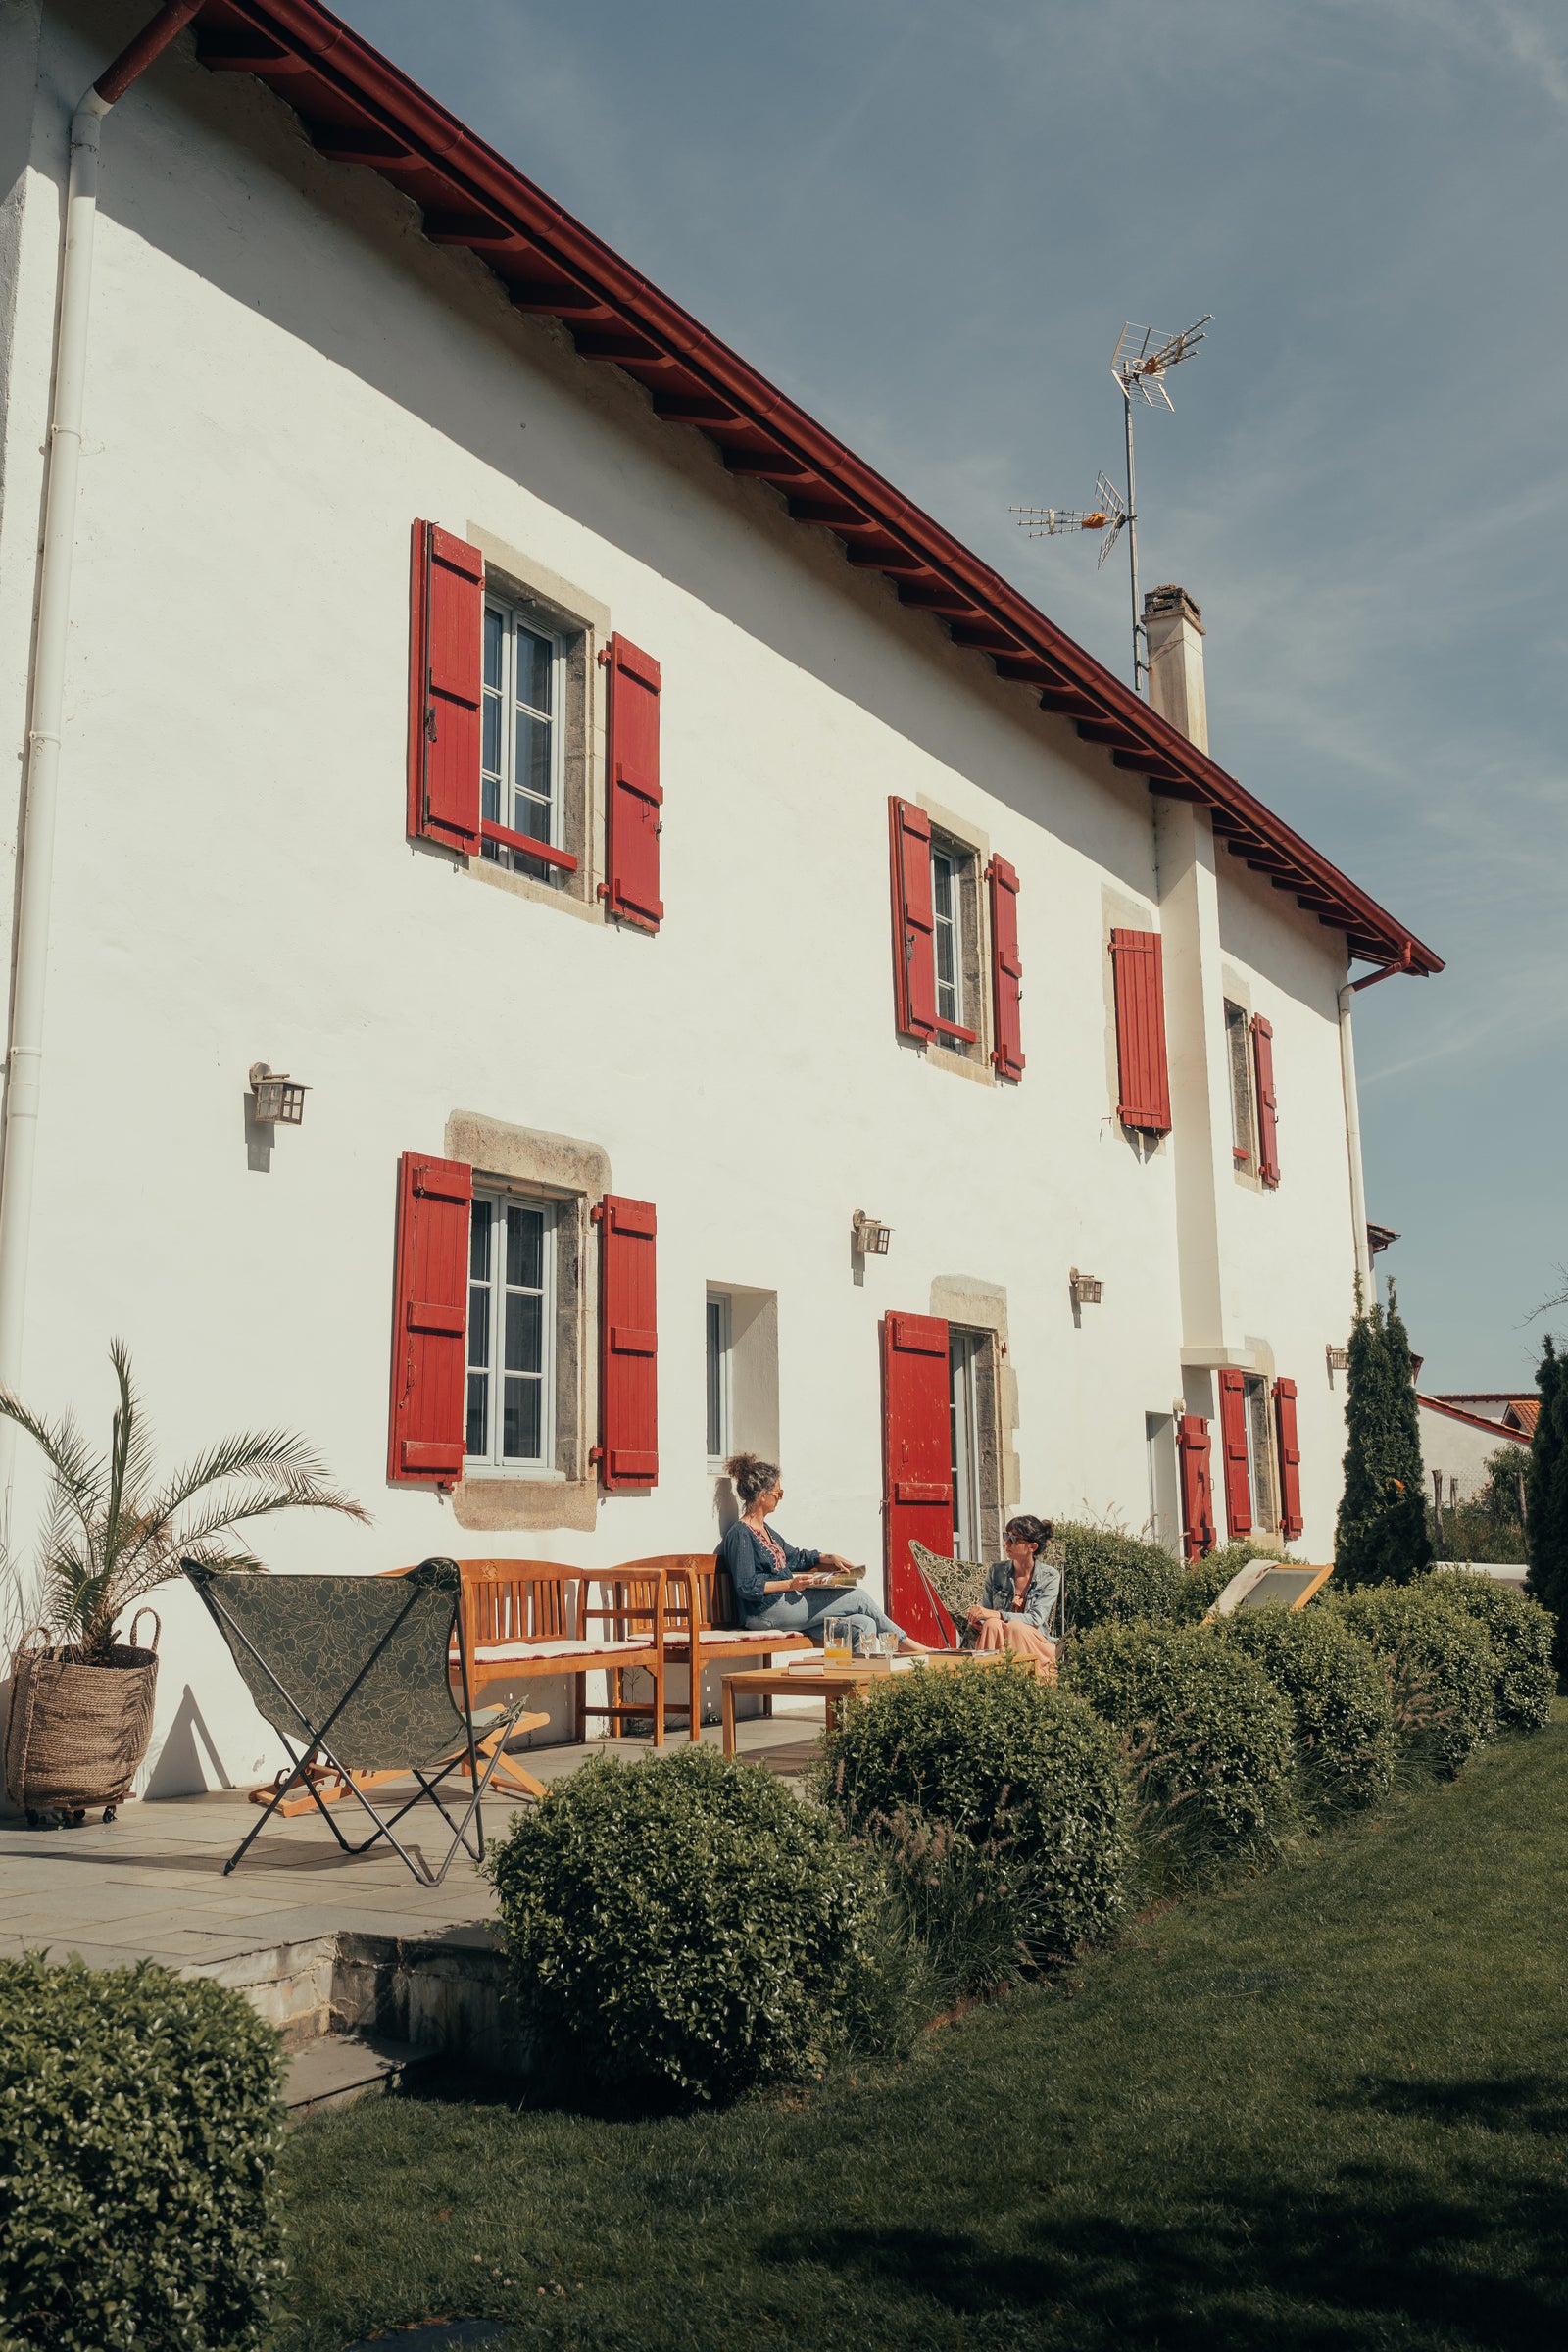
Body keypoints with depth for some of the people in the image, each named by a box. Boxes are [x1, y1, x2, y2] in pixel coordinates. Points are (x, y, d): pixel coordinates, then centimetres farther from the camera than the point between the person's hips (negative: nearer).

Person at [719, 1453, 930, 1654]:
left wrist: (829, 1558, 18)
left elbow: (795, 1557, 30)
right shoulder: (740, 1534, -11)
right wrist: (790, 1584, -20)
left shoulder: (763, 1529, 19)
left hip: (785, 1602, 9)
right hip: (767, 1612, -9)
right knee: (859, 1597, -6)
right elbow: (746, 1587, -18)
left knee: (864, 1625, -9)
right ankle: (905, 1644, 10)